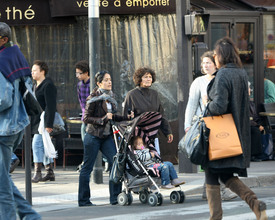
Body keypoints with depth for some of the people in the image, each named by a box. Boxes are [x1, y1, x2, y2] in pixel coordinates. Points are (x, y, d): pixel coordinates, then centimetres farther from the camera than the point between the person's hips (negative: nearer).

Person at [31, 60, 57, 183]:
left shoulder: (48, 86, -12)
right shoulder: (36, 86, 19)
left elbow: (51, 107, -18)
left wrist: (48, 124, -23)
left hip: (44, 121, -10)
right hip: (36, 121, 10)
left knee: (37, 144, -15)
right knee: (43, 147, 10)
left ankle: (37, 172, -16)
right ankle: (50, 173, 14)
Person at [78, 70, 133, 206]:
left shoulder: (110, 97, 11)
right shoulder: (94, 98, -11)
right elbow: (86, 118, -13)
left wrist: (127, 117, 9)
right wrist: (102, 119, -22)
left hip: (106, 136, 7)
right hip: (93, 136, -7)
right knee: (87, 168, 1)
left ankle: (115, 197, 1)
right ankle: (83, 200, 8)